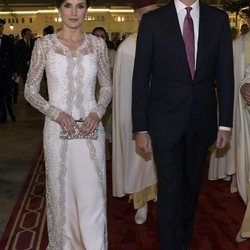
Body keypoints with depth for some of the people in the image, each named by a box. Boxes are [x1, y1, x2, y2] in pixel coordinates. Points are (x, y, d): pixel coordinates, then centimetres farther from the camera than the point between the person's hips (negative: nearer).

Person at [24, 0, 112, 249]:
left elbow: (107, 87, 10)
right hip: (58, 130, -1)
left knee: (92, 194, 4)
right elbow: (30, 91, 1)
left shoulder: (97, 44, 2)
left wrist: (97, 113, -9)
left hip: (90, 129, 1)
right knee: (61, 191, 12)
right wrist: (57, 114, -14)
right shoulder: (44, 44, -2)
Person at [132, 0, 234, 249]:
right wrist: (140, 127, -6)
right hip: (166, 120, -3)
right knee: (170, 189, 2)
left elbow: (225, 73, 4)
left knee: (191, 186, 16)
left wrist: (225, 123, 1)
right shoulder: (153, 21, -4)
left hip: (202, 121, 3)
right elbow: (140, 77, -4)